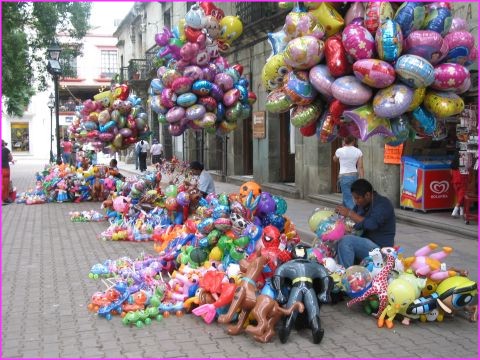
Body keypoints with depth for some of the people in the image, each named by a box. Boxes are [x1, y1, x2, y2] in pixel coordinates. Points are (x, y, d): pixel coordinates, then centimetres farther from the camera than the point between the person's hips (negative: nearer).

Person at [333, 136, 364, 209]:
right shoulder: (358, 151, 0)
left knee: (348, 199, -5)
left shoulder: (340, 150, -8)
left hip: (344, 176, -5)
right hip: (355, 175, 5)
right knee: (346, 195, 22)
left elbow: (334, 159, 15)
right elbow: (360, 167, -2)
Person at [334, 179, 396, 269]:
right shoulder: (361, 203, 10)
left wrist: (349, 213, -24)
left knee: (346, 241, -28)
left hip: (379, 248, -9)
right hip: (365, 243, 9)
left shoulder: (383, 204, -14)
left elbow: (371, 224, -30)